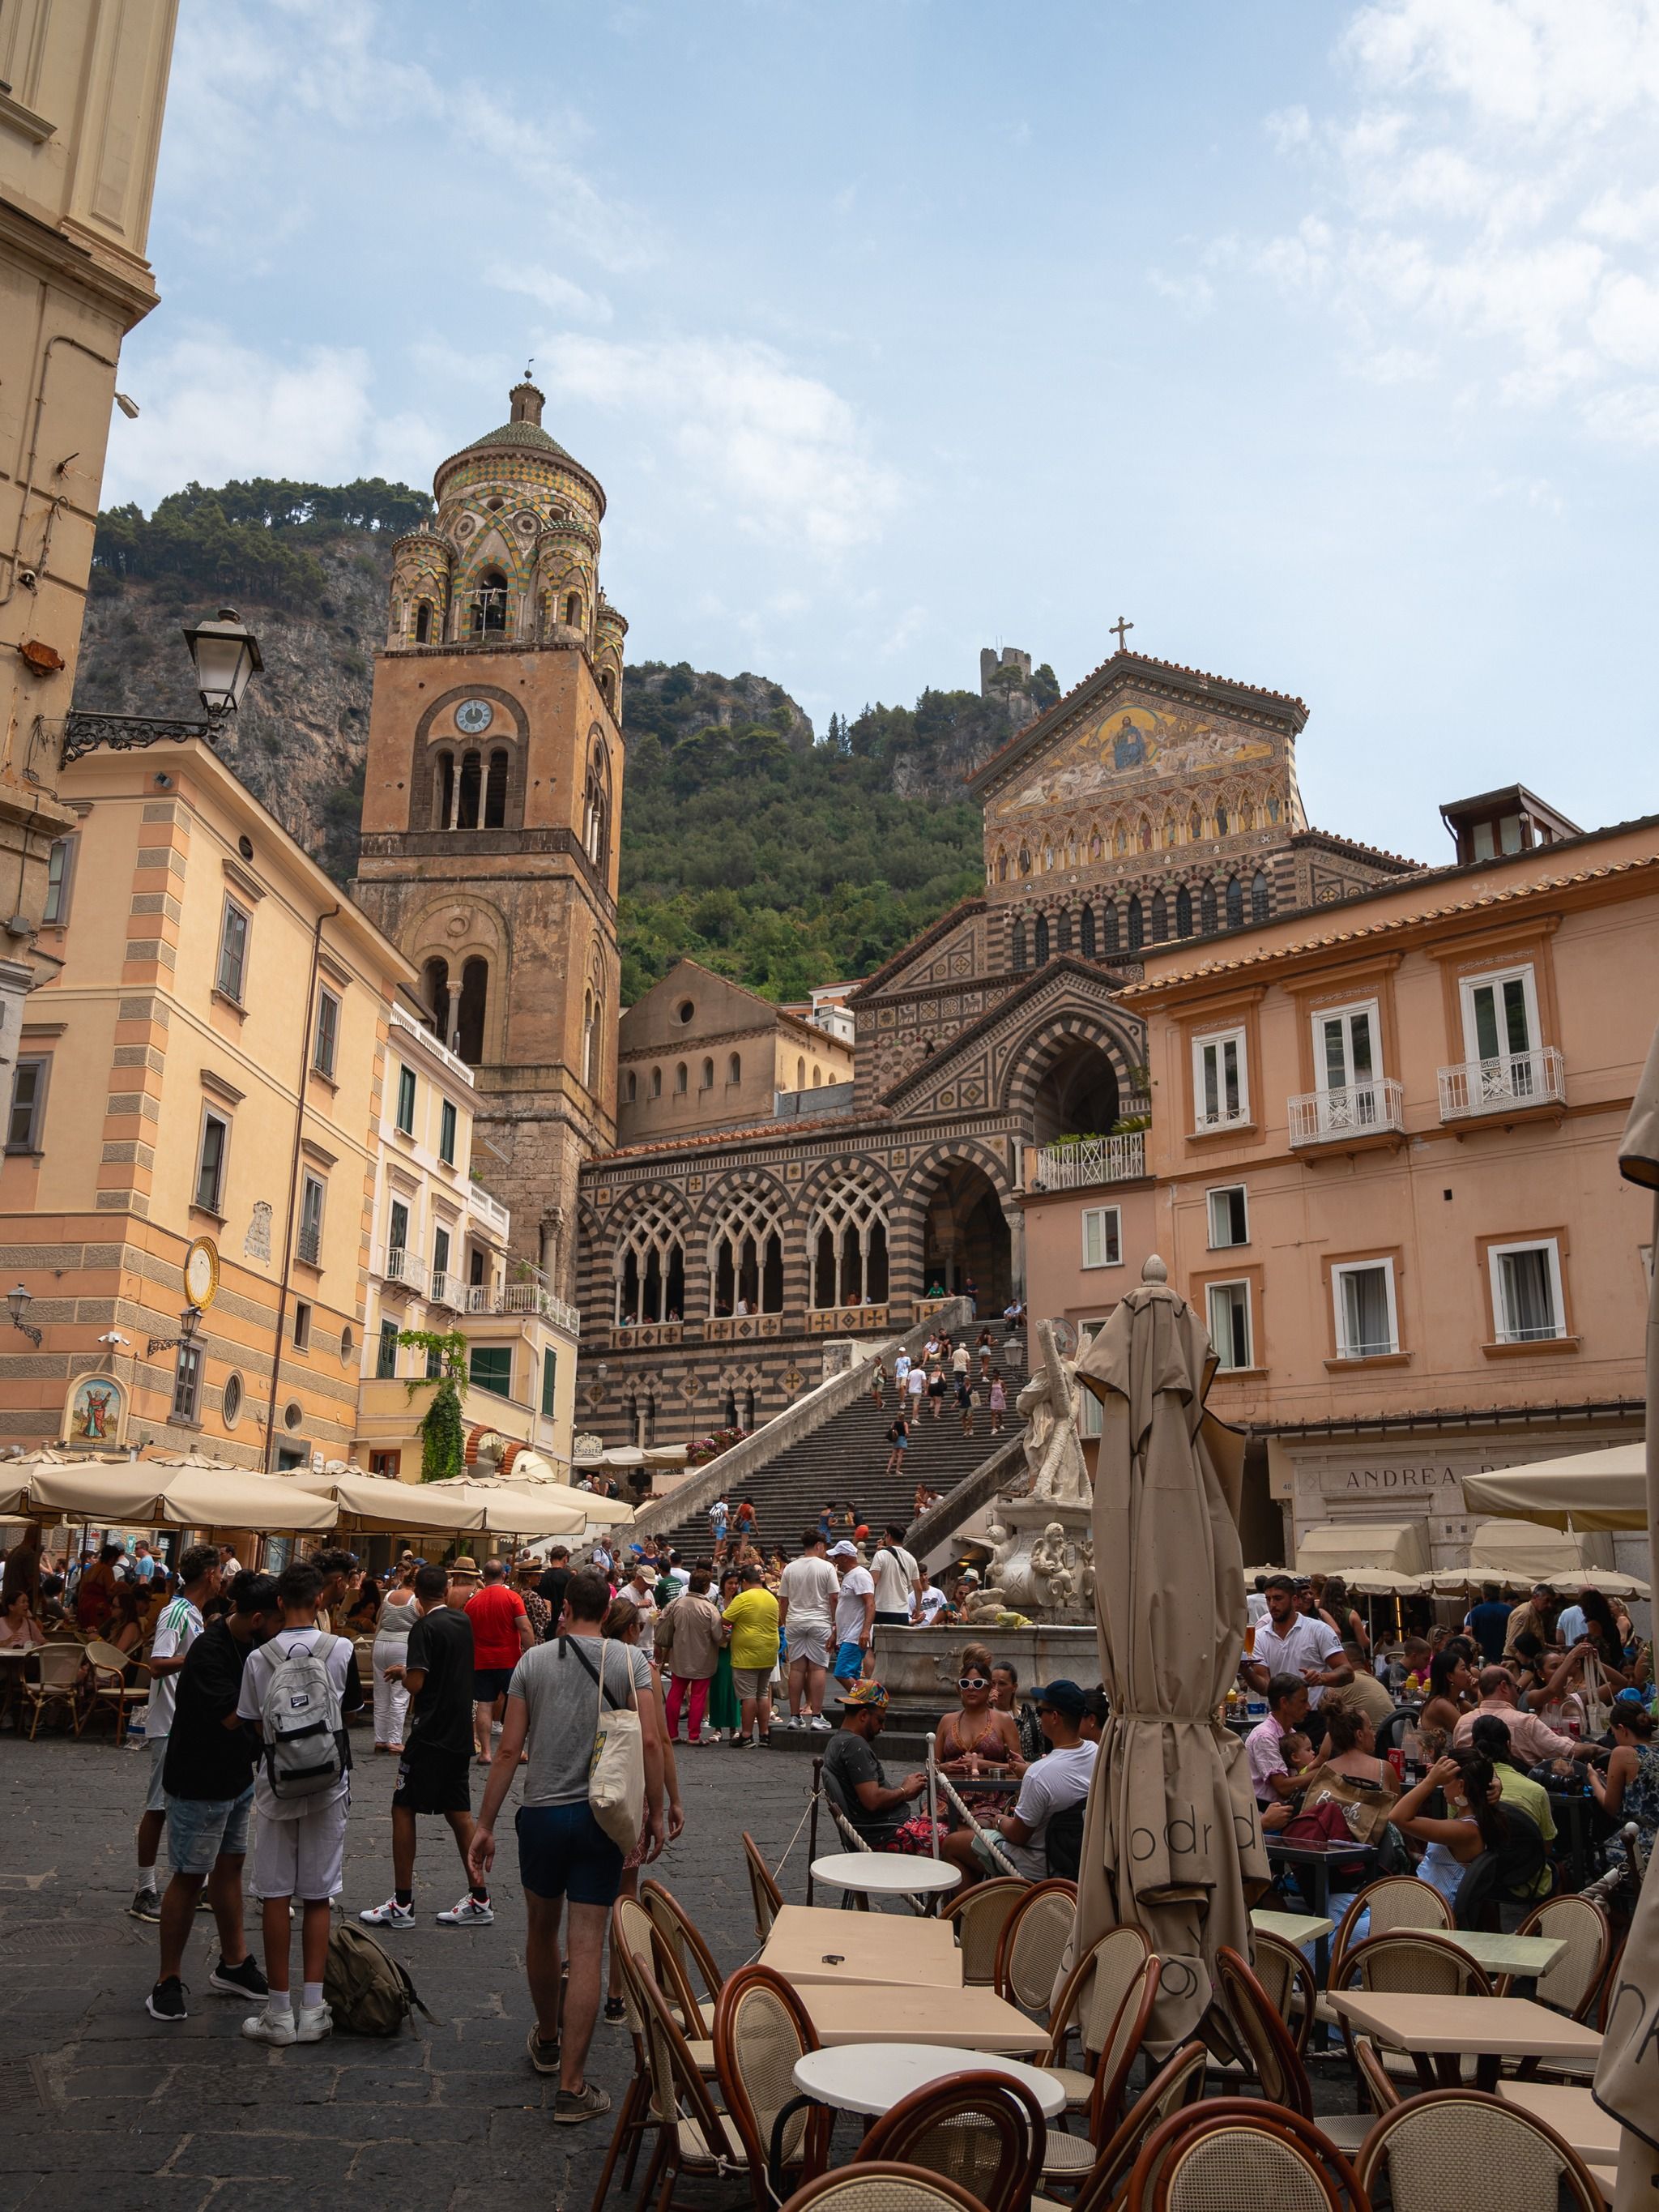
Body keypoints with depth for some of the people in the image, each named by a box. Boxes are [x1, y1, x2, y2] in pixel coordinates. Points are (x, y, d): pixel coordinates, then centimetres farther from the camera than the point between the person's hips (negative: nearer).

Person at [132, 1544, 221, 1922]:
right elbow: (158, 1665, -28)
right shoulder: (177, 1613, -18)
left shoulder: (194, 1614, 12)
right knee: (160, 1806, -2)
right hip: (171, 1727, -10)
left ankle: (195, 1882, 24)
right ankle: (145, 1893, 6)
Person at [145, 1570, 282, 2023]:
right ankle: (168, 1981, 13)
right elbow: (234, 1716, -31)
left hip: (236, 1777, 8)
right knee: (190, 1876, 0)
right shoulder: (209, 1651, -25)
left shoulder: (250, 1644, 1)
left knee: (229, 1865, 16)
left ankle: (233, 1965, 27)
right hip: (199, 1784, -8)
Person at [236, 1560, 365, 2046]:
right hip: (327, 1784, 0)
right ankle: (312, 2012, 11)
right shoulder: (341, 1651, -9)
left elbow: (253, 1727, -2)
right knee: (317, 1896, 8)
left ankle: (279, 2013, 11)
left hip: (276, 1783, 0)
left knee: (276, 1895, 7)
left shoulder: (259, 1658, -8)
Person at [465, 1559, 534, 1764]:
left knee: (483, 1706, 5)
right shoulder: (512, 1597, -8)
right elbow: (525, 1628, -15)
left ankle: (484, 1752, 5)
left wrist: (469, 1658, 25)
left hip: (481, 1662, 2)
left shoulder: (473, 1601, 3)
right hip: (509, 1660, -2)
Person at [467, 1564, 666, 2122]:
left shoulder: (533, 1661, 0)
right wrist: (655, 1813, 0)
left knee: (541, 1930, 22)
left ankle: (547, 2040, 42)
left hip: (542, 1811, 2)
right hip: (602, 1816, -2)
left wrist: (484, 1825, 4)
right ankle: (572, 2088, 2)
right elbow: (649, 1742, -11)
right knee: (586, 1948, 1)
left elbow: (509, 1749, -1)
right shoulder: (630, 1661, -4)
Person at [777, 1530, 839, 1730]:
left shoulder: (790, 1568, 5)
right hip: (819, 1623, -3)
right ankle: (816, 1716, -3)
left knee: (796, 1668, 6)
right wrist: (835, 1622, 4)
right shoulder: (826, 1567, -5)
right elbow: (834, 1597, -6)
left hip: (794, 1623, 3)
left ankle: (795, 1716, 9)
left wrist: (784, 1623, 17)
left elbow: (783, 1600, 8)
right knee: (818, 1668, -1)